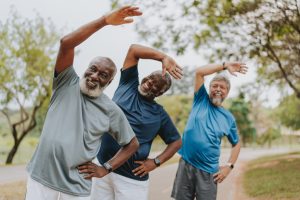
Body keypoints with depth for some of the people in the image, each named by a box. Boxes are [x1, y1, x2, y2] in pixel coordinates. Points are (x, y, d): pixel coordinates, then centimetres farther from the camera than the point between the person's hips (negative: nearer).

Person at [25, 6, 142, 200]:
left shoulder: (111, 110, 1)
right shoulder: (67, 83, -1)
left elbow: (132, 144, 11)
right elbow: (66, 43, -16)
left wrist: (105, 169, 0)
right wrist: (105, 20, -21)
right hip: (40, 180, 0)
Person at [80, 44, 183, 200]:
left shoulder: (159, 114, 3)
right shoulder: (128, 84, 6)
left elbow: (176, 141, 9)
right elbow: (134, 49, 1)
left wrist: (155, 162, -3)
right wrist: (164, 58, -6)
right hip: (102, 168, 2)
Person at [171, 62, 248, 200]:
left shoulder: (228, 118, 6)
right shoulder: (201, 100, 5)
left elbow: (236, 144, 15)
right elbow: (199, 72, -4)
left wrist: (229, 166, 2)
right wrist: (225, 65, -6)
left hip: (208, 170, 0)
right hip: (186, 164, 0)